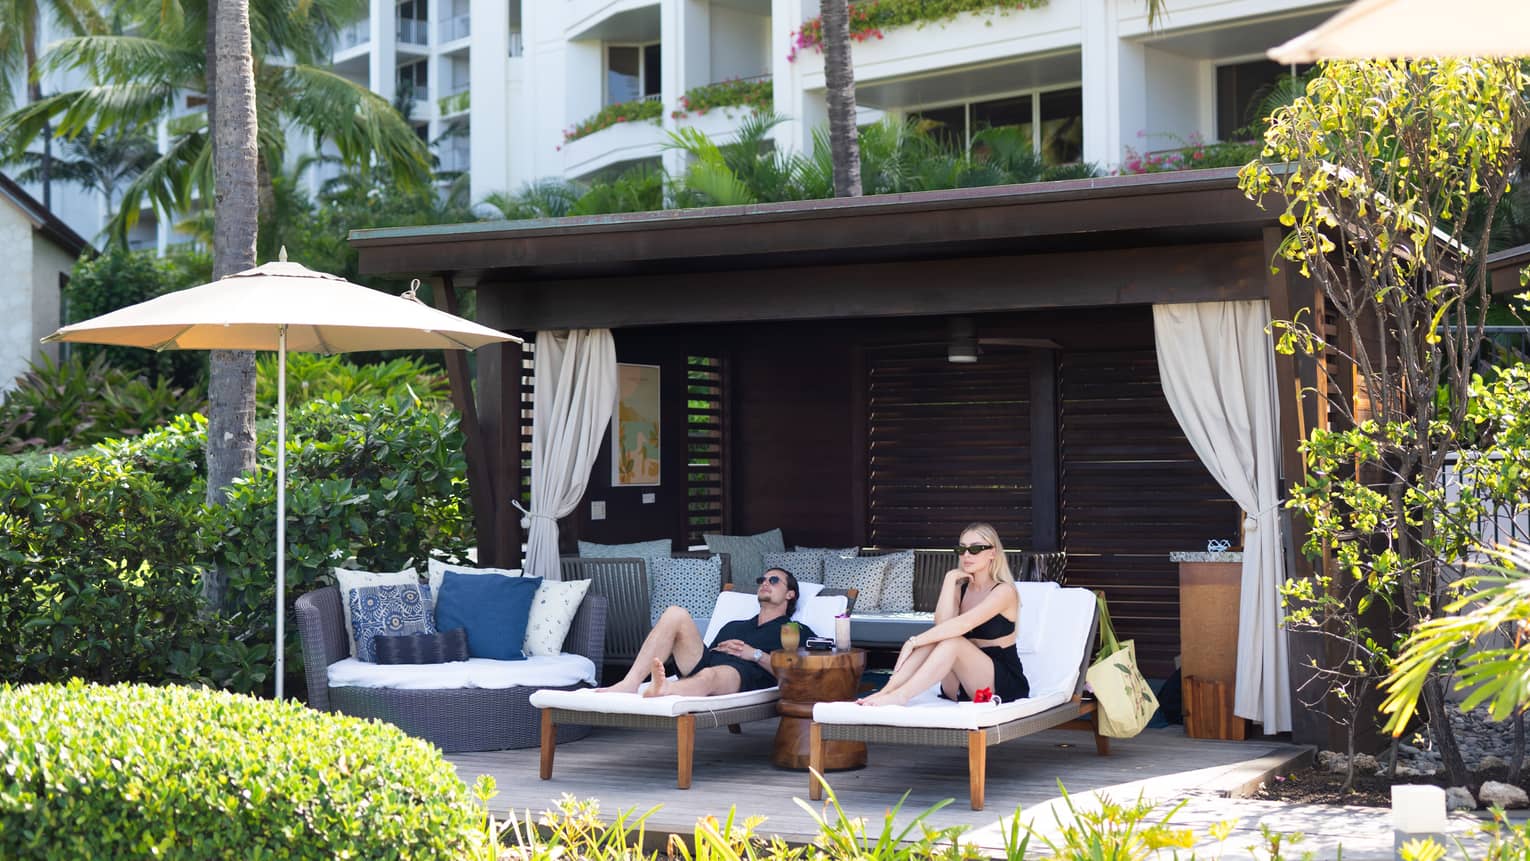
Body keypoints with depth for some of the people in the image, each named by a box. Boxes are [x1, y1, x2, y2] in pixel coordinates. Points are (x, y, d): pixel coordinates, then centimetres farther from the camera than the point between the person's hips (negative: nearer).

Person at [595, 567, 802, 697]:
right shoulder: (734, 626, 42)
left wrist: (756, 654, -2)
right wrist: (719, 649, 8)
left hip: (744, 674, -6)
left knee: (708, 675, -42)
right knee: (675, 615, -17)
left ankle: (661, 691, -78)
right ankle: (630, 684, -33)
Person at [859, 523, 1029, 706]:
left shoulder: (1004, 591, -9)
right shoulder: (960, 589, 11)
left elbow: (963, 624, -25)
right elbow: (941, 624, -10)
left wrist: (914, 642, -29)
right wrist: (950, 580, -11)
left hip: (1003, 683, -5)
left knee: (951, 642, -30)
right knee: (933, 638, -21)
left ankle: (899, 696, -43)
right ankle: (886, 691, -34)